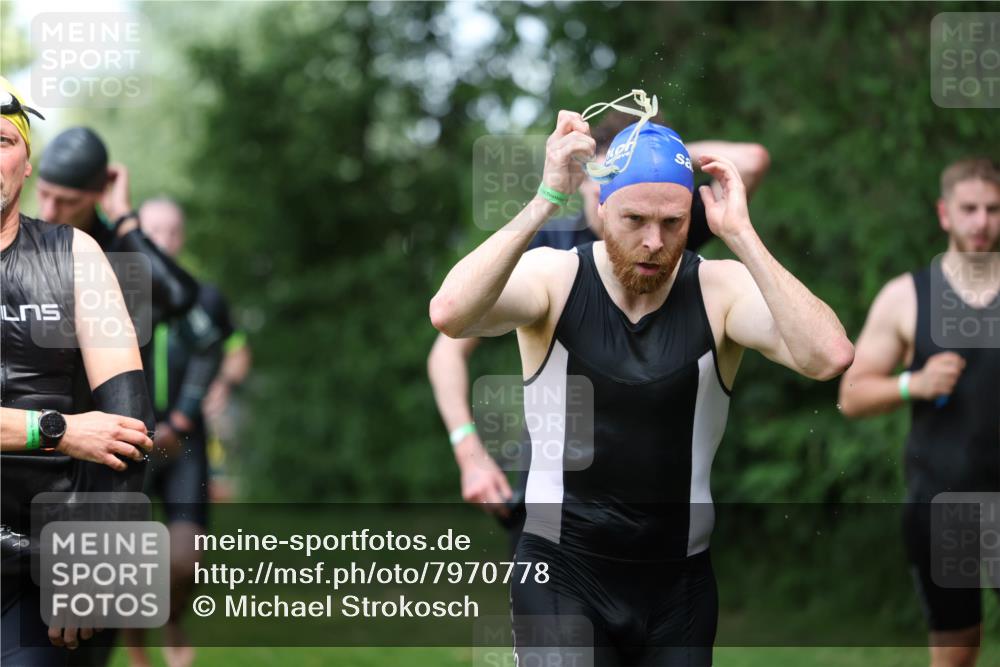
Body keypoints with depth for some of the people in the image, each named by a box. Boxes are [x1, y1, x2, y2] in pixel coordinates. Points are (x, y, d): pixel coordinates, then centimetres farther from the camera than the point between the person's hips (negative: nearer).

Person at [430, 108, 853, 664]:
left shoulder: (721, 291, -8)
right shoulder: (552, 279, -9)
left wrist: (741, 235, -26)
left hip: (679, 583, 2)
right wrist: (545, 202, -32)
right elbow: (449, 315, -29)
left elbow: (829, 358, -26)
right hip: (563, 576, -2)